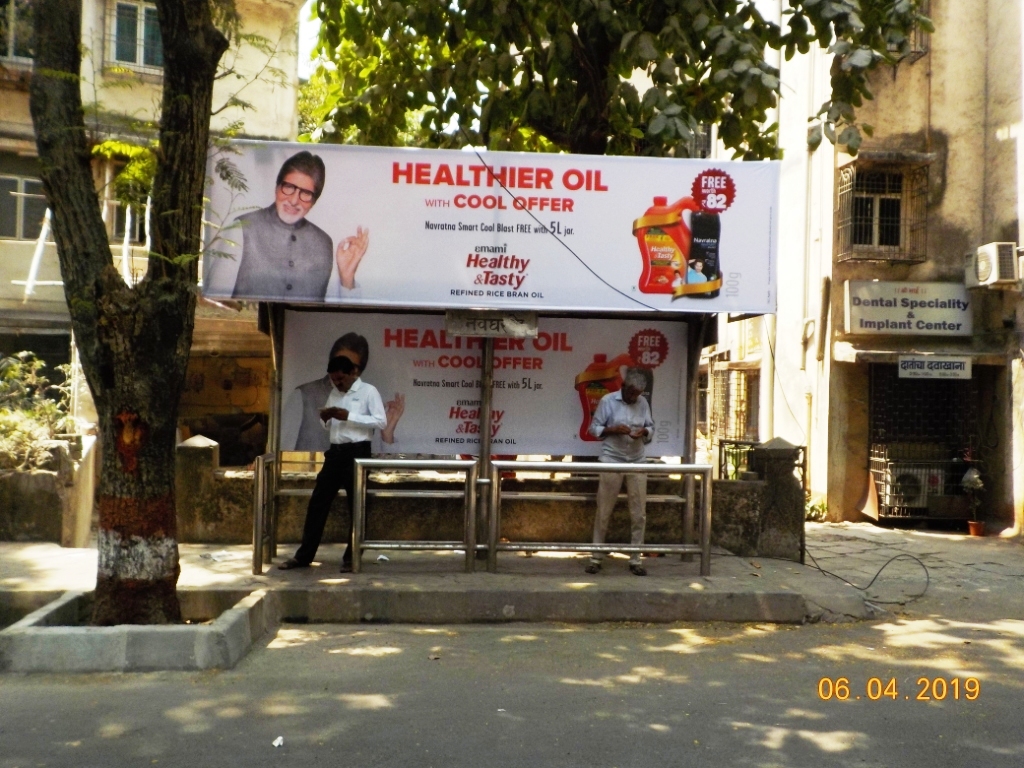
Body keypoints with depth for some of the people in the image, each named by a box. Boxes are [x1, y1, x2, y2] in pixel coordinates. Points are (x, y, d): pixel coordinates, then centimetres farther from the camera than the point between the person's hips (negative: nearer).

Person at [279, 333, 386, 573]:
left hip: (357, 453, -6)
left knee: (356, 505, 2)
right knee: (318, 502, 6)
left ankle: (351, 558, 12)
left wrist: (348, 416, -17)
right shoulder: (334, 394, 15)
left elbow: (381, 421, -14)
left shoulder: (369, 391, -4)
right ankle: (304, 555, 14)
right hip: (335, 452, 7)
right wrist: (325, 418, -2)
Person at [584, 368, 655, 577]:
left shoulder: (643, 403, 6)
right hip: (611, 462, -3)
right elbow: (594, 428, -3)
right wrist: (614, 429, -18)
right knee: (603, 512, 2)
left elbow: (651, 428, 11)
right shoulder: (607, 401, -4)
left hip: (637, 463, 3)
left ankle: (635, 560, 14)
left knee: (639, 514, 4)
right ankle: (596, 558, 13)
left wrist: (644, 432, -12)